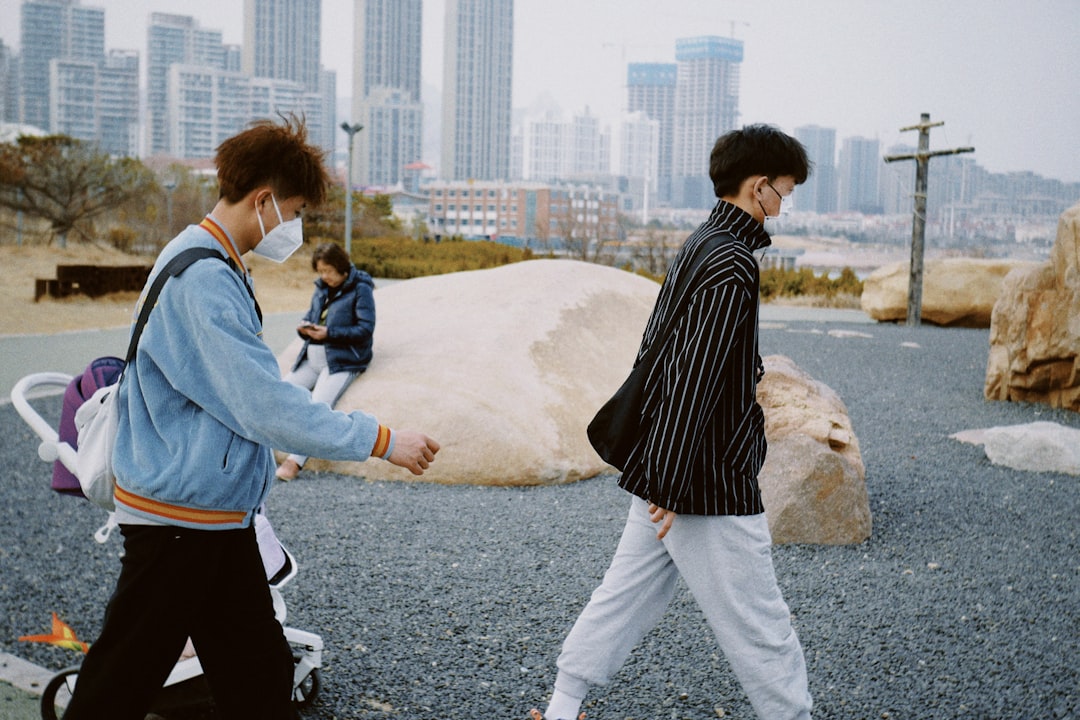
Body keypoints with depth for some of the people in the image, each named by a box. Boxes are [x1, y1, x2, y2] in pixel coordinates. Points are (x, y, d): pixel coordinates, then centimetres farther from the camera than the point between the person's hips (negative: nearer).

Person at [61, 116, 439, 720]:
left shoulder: (218, 270, 11)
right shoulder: (202, 281, -22)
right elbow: (267, 407, -25)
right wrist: (382, 441, -19)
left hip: (218, 519, 10)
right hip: (179, 523, -10)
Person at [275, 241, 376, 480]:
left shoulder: (360, 289, -5)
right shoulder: (321, 289, 14)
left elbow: (366, 328, -12)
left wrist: (329, 333, -20)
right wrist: (304, 328, -5)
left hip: (342, 360, -7)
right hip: (312, 357, 7)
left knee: (318, 404, -26)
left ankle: (295, 460, -31)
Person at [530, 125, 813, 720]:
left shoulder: (698, 246, 12)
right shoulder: (731, 264, -19)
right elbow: (693, 379, -24)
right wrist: (671, 486, -22)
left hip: (665, 472, 10)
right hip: (713, 486, -10)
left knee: (628, 593, 18)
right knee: (759, 627, 3)